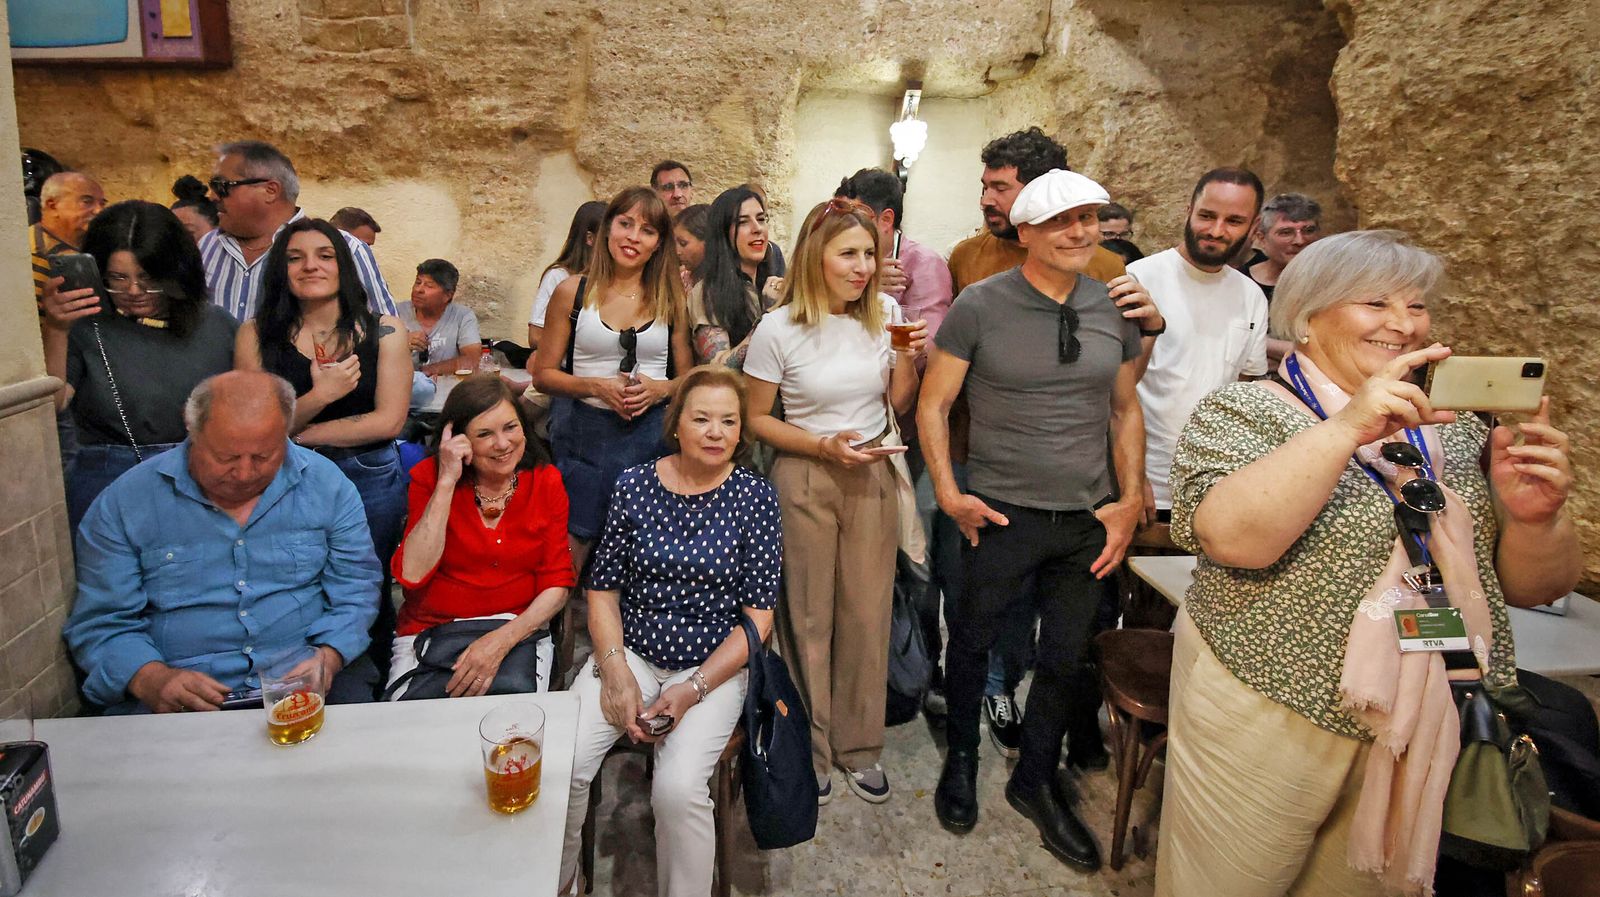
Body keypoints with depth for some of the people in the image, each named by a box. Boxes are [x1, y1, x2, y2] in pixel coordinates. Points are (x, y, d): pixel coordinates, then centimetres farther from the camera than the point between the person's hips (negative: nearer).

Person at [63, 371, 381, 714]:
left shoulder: (326, 485, 1)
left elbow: (356, 591, 3)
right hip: (173, 706, -2)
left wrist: (327, 657, -15)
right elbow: (99, 622, 1)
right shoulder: (124, 503, 0)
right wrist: (152, 679, -18)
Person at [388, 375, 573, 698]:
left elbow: (557, 585, -4)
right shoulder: (429, 476, -3)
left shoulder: (546, 481, -1)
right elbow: (413, 575, -16)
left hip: (518, 633, 0)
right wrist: (447, 482, -19)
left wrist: (502, 640, -19)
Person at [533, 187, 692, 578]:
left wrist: (660, 389, -11)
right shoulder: (573, 292, 2)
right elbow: (544, 374, 3)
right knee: (567, 556, 2)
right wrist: (598, 387, -13)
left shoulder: (670, 299, 6)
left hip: (650, 436, 1)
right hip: (584, 434, -1)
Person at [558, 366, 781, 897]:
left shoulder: (754, 497, -4)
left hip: (713, 666, -2)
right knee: (561, 766, -18)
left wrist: (694, 689, -13)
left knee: (678, 788, -25)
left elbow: (758, 615, -5)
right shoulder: (635, 485, 2)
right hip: (628, 653, 2)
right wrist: (616, 670, -10)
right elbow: (604, 589, 5)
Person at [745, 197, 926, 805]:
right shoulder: (779, 329, -11)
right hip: (804, 480, -3)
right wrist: (824, 446, -16)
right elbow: (757, 419, -4)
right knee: (808, 617, 6)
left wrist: (908, 360, -11)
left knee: (868, 614, 8)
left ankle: (859, 746, 26)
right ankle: (809, 748, 25)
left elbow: (898, 403, 9)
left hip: (874, 479, 3)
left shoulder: (884, 313, 0)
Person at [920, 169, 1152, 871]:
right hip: (1002, 516, -3)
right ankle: (960, 761, 41)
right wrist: (946, 490, -12)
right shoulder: (979, 306, -9)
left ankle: (1035, 782, 38)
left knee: (1066, 659, 15)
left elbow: (1126, 409, 12)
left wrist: (1131, 500, 3)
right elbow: (933, 404, -4)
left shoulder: (1116, 310, 3)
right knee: (972, 643, 13)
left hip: (1088, 521, 4)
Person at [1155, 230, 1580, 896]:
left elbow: (1535, 588, 7)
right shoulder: (1242, 411, -9)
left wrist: (1533, 515, -13)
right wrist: (1348, 428, -32)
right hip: (1262, 725, -5)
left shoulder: (1456, 430, 7)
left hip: (1424, 735, 5)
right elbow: (1235, 539, -27)